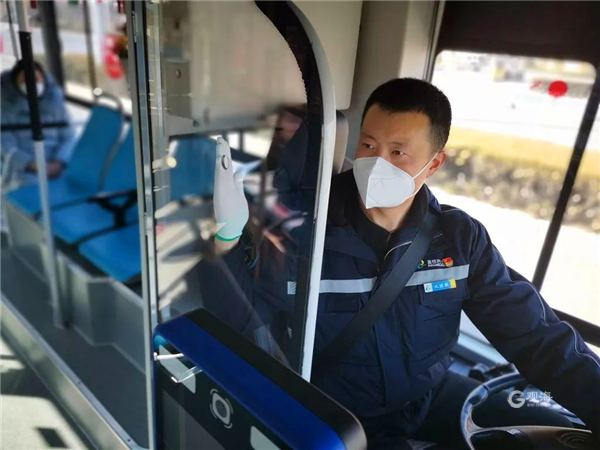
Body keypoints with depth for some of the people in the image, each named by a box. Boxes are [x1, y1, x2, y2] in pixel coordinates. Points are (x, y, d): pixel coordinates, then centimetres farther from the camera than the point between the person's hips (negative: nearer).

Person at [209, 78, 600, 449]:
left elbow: (535, 334, -6)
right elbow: (243, 316, -23)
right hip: (343, 414, -3)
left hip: (432, 393, 4)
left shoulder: (460, 237, -9)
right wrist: (229, 238, -40)